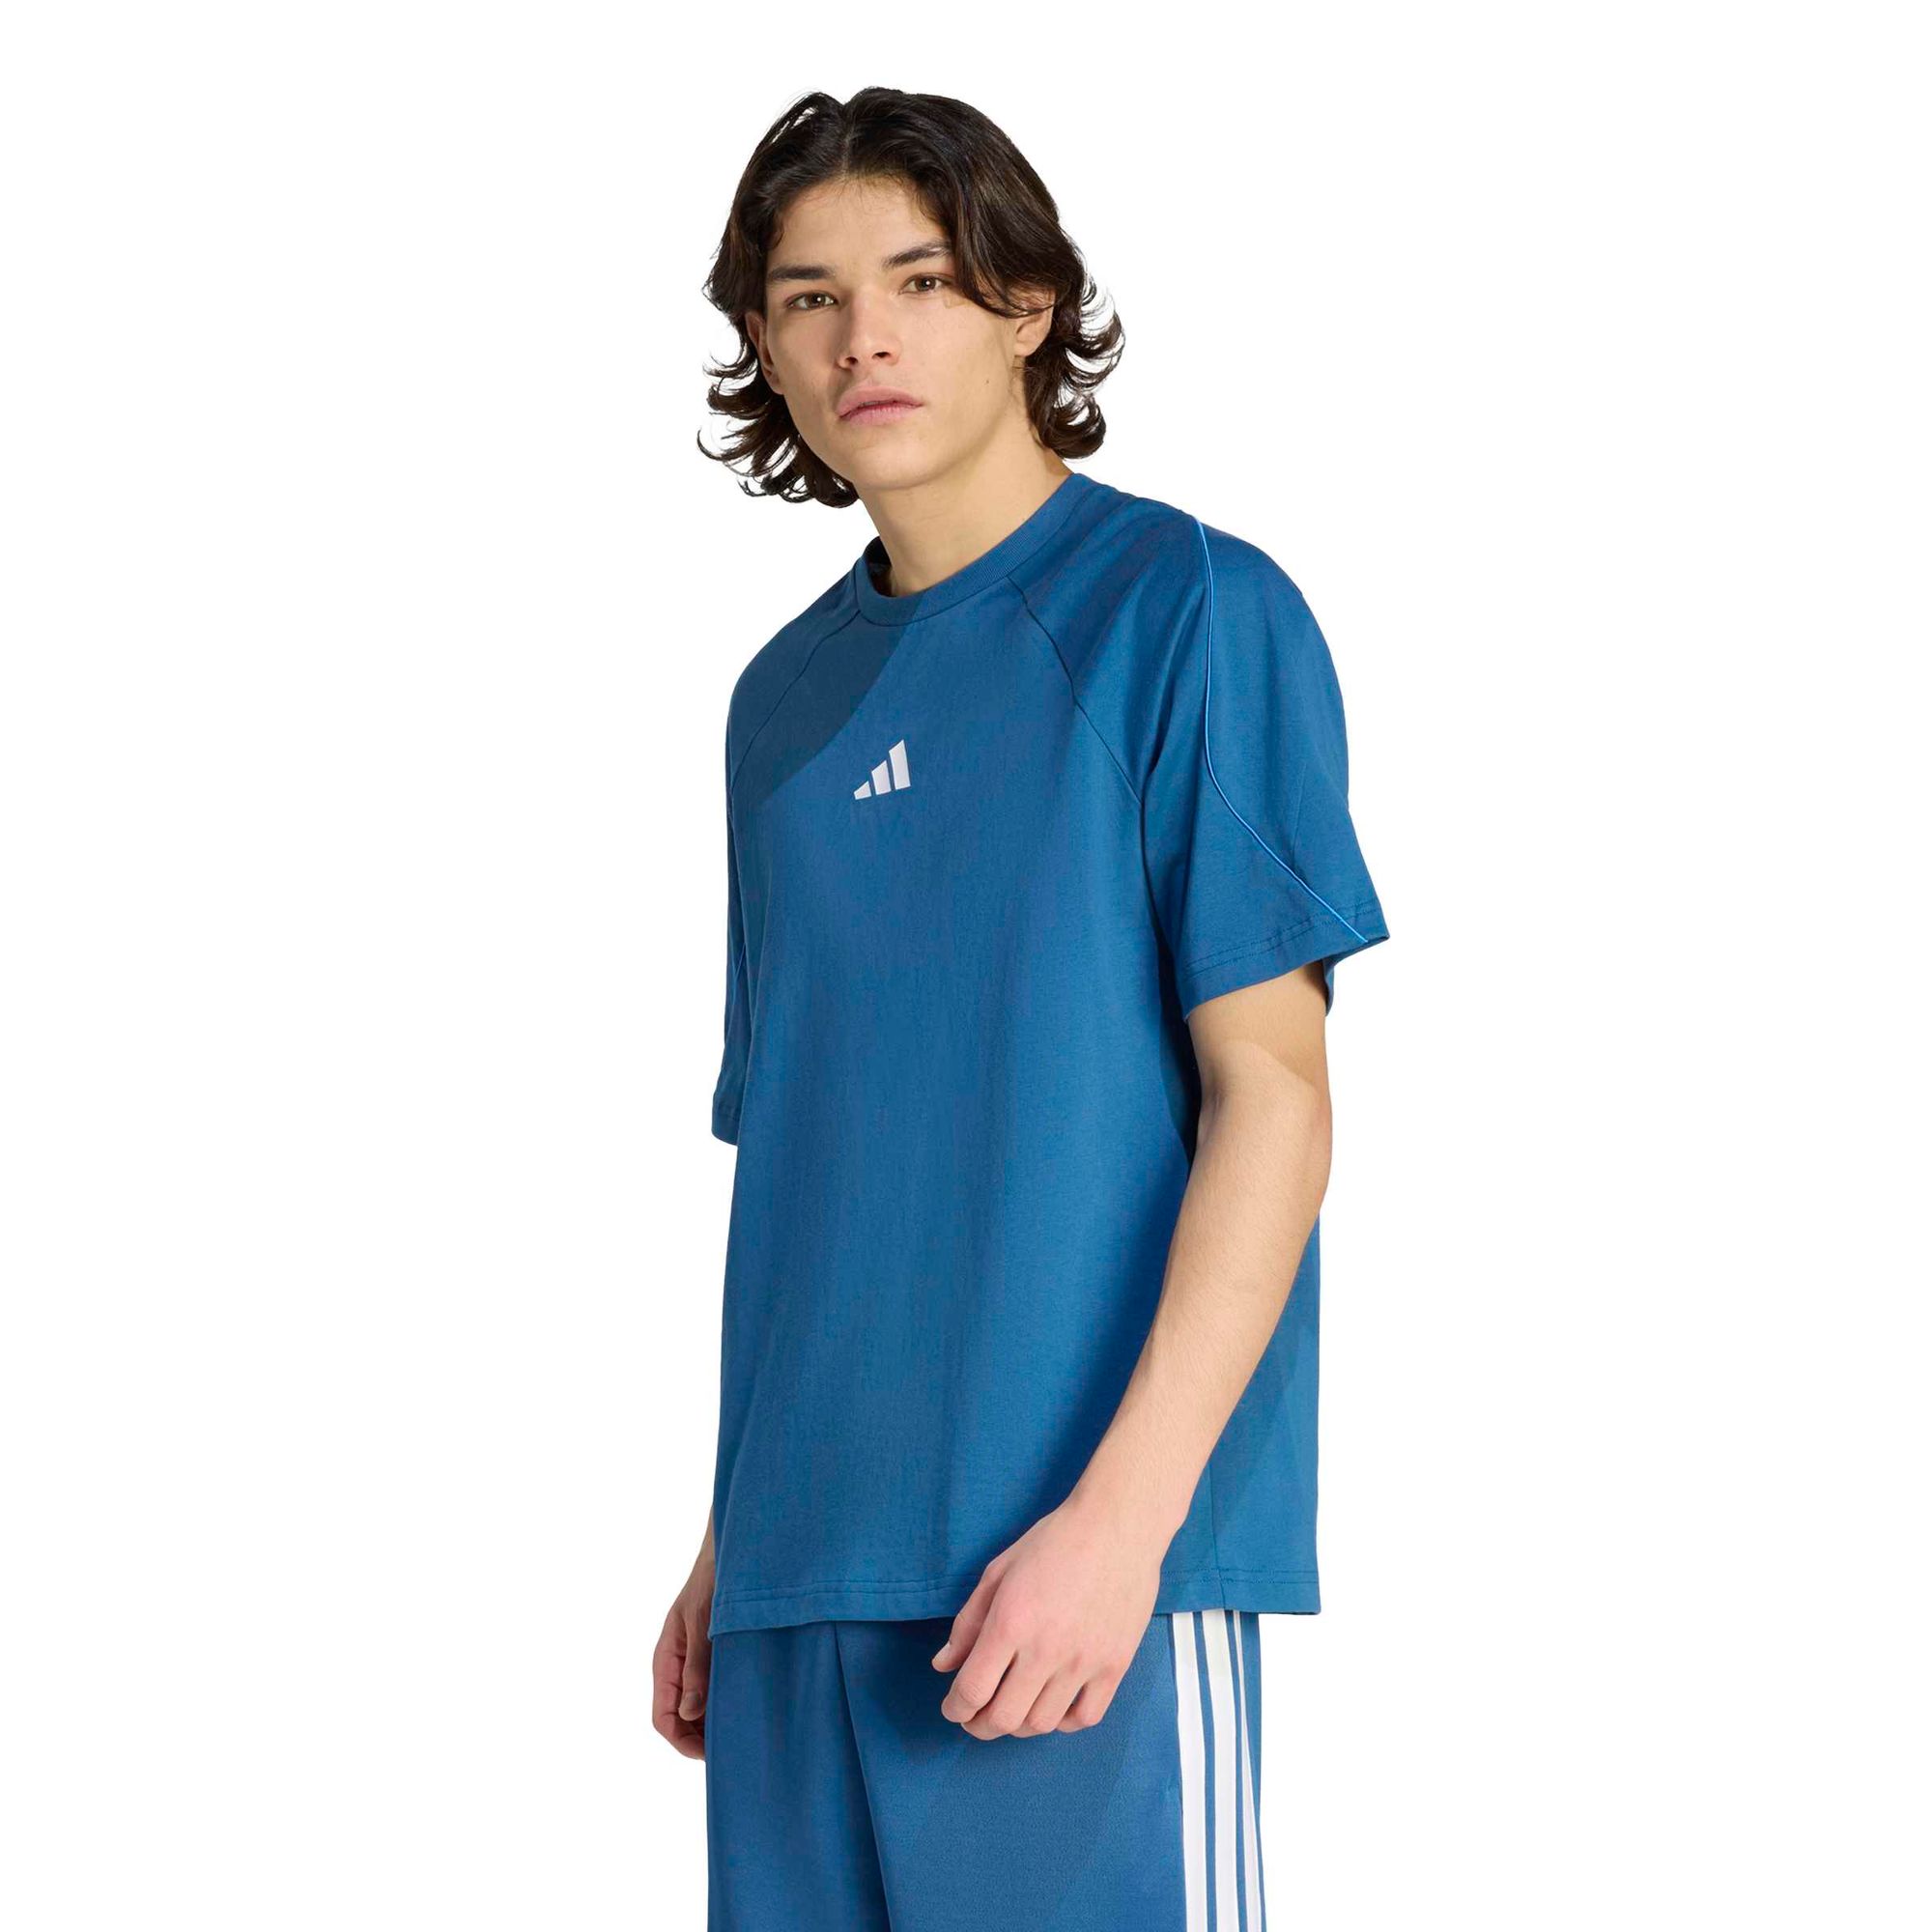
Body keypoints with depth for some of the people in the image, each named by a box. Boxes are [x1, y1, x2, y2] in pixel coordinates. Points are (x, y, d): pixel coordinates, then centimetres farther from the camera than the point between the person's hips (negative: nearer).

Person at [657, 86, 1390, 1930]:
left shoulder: (1184, 610, -3)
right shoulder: (786, 698, 15)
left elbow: (1269, 1094, -9)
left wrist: (1118, 1514, -17)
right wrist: (733, 1538, 15)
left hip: (1083, 1565, -6)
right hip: (809, 1565, 6)